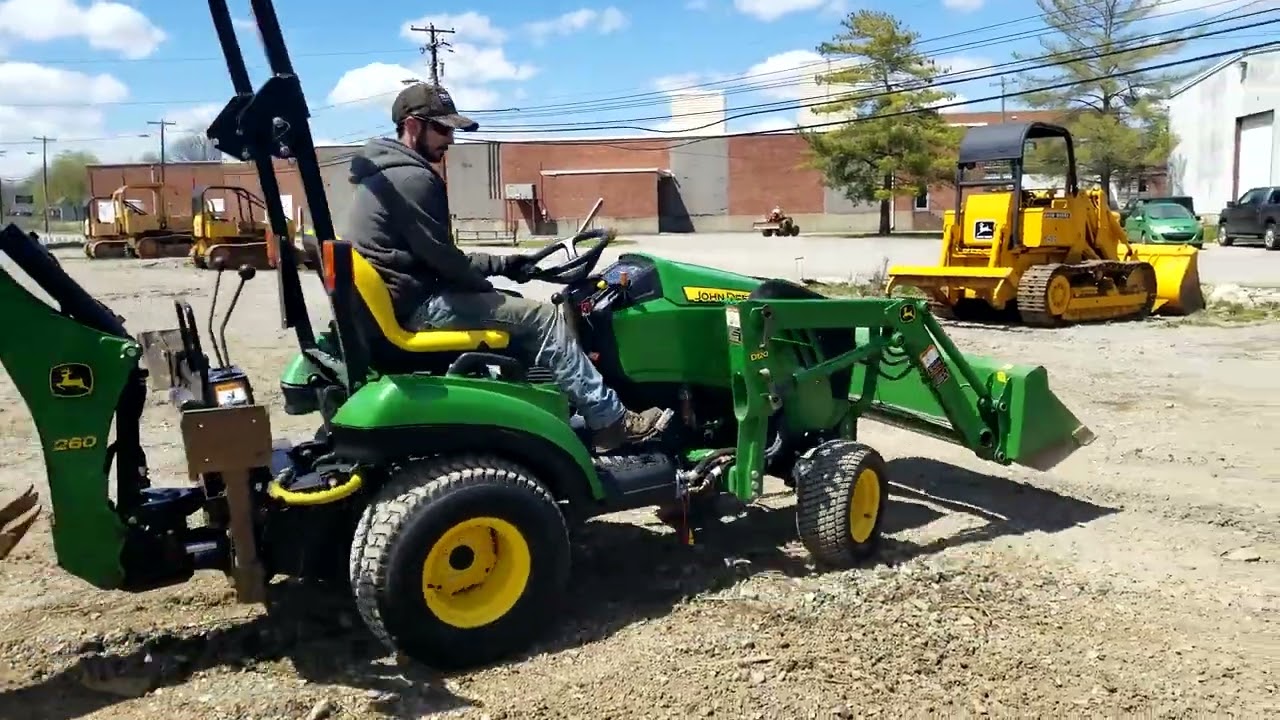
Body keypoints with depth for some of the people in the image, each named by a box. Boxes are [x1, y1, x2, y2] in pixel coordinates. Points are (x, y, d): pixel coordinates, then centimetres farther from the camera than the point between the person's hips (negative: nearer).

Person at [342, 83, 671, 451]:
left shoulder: (386, 174, 18)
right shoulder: (411, 179, -17)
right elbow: (442, 257, -18)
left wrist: (501, 264, 13)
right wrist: (489, 286, 0)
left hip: (404, 300, 11)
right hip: (417, 307, -11)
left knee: (518, 308, 20)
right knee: (542, 317, -10)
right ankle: (611, 421, -5)